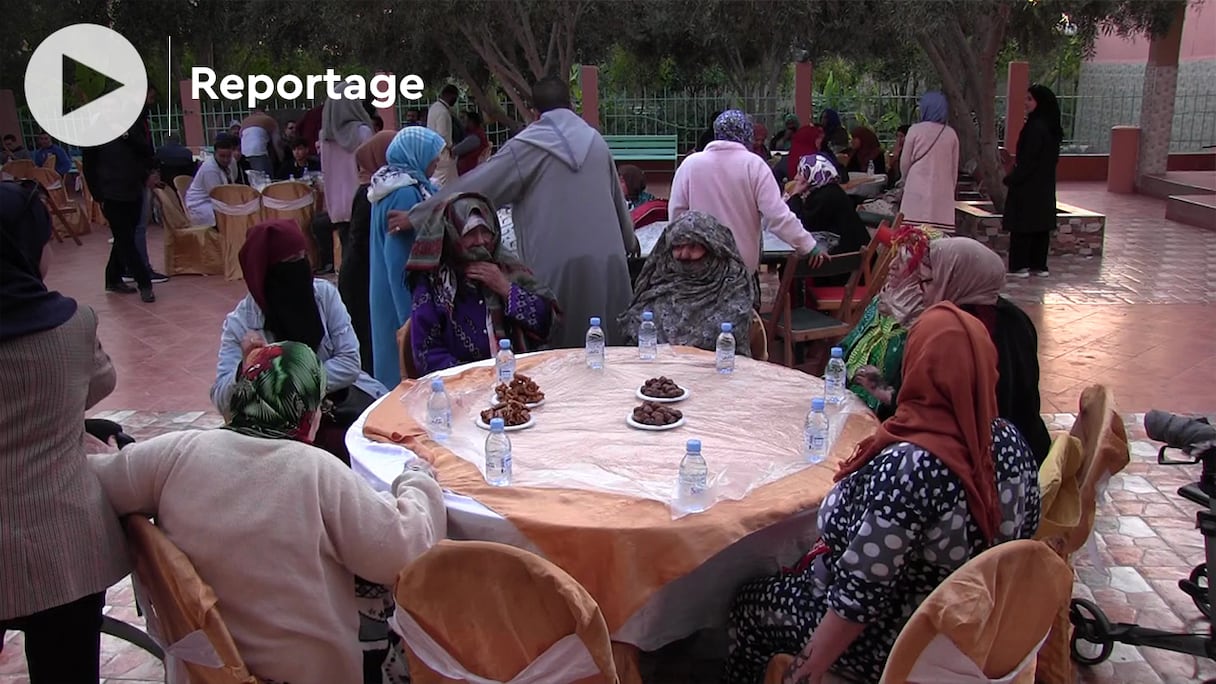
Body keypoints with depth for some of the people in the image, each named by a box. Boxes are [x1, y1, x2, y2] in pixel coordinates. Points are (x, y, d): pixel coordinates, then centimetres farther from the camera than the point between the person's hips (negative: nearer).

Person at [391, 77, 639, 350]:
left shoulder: (526, 147, -3)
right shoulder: (595, 140, 12)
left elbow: (475, 186, -4)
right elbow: (617, 197, 24)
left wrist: (416, 216, 2)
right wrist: (629, 239, 42)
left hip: (556, 265, -4)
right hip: (608, 263, 4)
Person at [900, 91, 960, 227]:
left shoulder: (915, 130, -3)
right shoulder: (951, 134, 5)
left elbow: (904, 163, 5)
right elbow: (954, 167, 12)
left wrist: (907, 182, 24)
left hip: (918, 191, -3)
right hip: (943, 192, 3)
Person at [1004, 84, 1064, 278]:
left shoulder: (1036, 127, -18)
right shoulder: (1051, 127, 9)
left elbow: (1028, 160, -19)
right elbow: (1053, 159, 15)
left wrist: (1010, 179, -10)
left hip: (1028, 187, -9)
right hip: (1045, 186, 9)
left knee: (1022, 225, -3)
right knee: (1041, 225, 11)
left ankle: (1020, 266, 1)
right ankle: (1039, 265, 17)